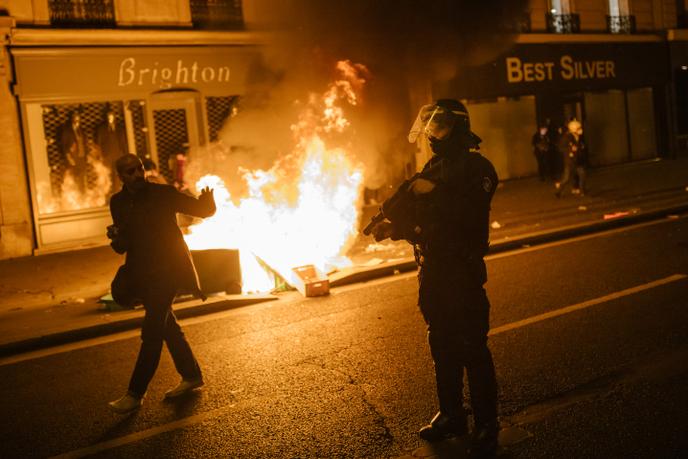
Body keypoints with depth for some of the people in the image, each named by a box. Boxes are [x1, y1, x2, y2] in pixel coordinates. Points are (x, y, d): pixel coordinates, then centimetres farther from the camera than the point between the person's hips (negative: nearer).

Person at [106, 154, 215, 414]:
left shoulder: (163, 194, -9)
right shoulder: (118, 202, 5)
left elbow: (203, 211, -5)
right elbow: (122, 246, 10)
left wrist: (207, 201, -29)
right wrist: (116, 238, -14)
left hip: (167, 269, -6)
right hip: (142, 272, 6)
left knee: (152, 331, -9)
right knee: (167, 327, 15)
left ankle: (135, 394, -2)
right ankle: (191, 376, 31)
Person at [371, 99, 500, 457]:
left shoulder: (477, 168, -9)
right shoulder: (432, 168, 14)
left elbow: (471, 213, -25)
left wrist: (433, 192, -22)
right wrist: (394, 227, -2)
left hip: (463, 271, -7)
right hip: (432, 271, 8)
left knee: (472, 348, -2)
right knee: (442, 347, 15)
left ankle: (486, 426, 10)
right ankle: (451, 415, 29)